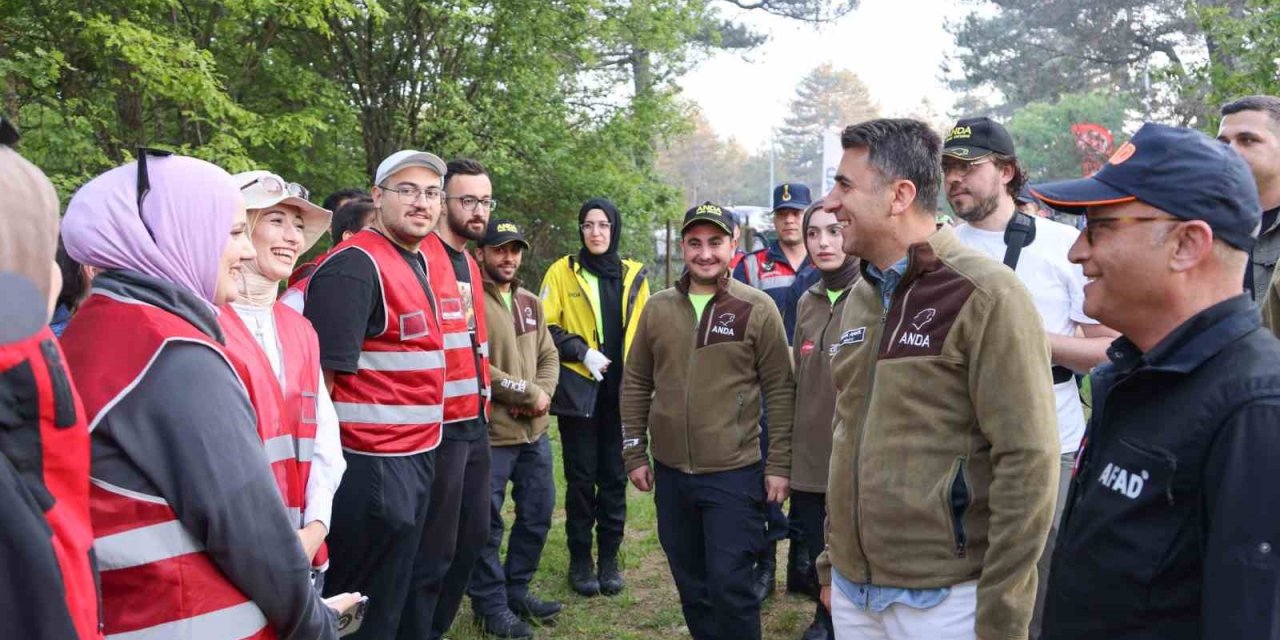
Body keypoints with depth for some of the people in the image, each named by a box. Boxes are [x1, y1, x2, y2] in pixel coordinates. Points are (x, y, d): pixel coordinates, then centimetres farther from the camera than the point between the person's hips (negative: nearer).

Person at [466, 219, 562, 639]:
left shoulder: (531, 303, 13)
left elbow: (549, 356, 13)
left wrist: (543, 394, -8)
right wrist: (528, 392, -13)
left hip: (534, 431, 8)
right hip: (489, 434, -8)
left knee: (537, 515, 17)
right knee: (487, 525, 4)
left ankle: (516, 591, 33)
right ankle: (491, 605, 20)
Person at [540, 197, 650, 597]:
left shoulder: (634, 276, 9)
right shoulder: (562, 272, 1)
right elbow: (546, 328, -3)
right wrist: (582, 352, -14)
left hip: (621, 391, 2)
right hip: (579, 389, -2)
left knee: (615, 475, 7)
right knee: (581, 477, 3)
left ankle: (609, 557, 20)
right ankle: (580, 559, 16)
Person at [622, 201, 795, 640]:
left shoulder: (757, 309, -6)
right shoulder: (658, 308, 4)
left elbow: (781, 392, -4)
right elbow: (636, 384, 10)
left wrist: (779, 465, -6)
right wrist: (634, 453, 7)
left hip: (735, 474, -4)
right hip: (670, 472, 4)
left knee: (729, 585, 0)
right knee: (691, 583, 17)